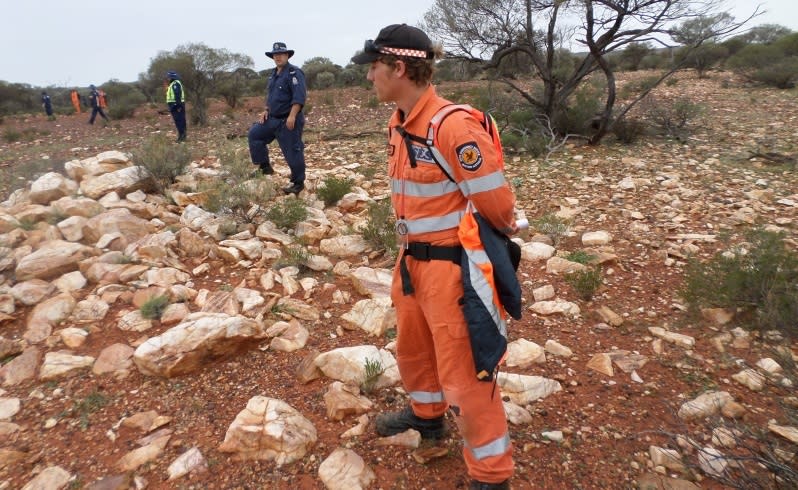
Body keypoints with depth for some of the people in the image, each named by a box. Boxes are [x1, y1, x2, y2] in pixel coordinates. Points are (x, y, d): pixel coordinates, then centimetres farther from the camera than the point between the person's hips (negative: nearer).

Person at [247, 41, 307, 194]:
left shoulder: (294, 73, -12)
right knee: (254, 134, 8)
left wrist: (292, 116, -29)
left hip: (288, 121, -9)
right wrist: (266, 111, 11)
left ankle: (298, 183, 9)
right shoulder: (274, 74, 16)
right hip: (273, 119, 9)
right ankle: (265, 167, 15)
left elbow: (299, 97, -22)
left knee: (293, 151, -3)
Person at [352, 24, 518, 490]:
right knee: (413, 346, 26)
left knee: (463, 374, 4)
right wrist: (414, 247, 10)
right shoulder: (400, 123, 4)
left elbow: (498, 207, -18)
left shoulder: (454, 126, -24)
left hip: (451, 265, -9)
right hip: (413, 260, 9)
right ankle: (427, 415, 54)